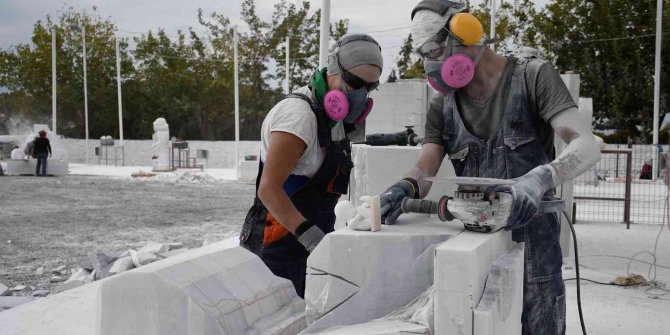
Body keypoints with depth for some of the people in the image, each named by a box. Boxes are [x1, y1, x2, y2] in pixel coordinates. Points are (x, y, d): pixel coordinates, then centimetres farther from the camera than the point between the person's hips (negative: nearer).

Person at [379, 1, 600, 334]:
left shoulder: (532, 77, -6)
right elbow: (424, 172, -2)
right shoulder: (441, 107, 7)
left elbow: (586, 146, -17)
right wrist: (405, 187, -26)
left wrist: (538, 180, -35)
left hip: (531, 245, -4)